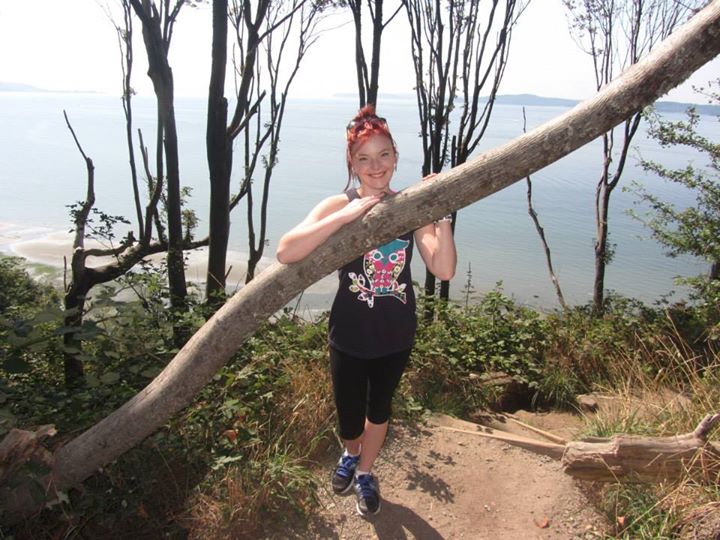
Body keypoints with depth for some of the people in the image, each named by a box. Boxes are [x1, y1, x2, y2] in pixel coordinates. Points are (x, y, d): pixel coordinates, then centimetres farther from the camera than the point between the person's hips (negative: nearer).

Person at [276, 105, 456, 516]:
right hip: (350, 335, -2)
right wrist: (347, 214, -34)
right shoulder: (338, 206, -15)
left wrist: (441, 214, -28)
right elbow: (286, 252, -32)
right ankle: (351, 454, 51)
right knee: (350, 420, 12)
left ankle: (365, 472, 51)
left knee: (380, 408, 22)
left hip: (396, 335, 2)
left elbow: (444, 270, -19)